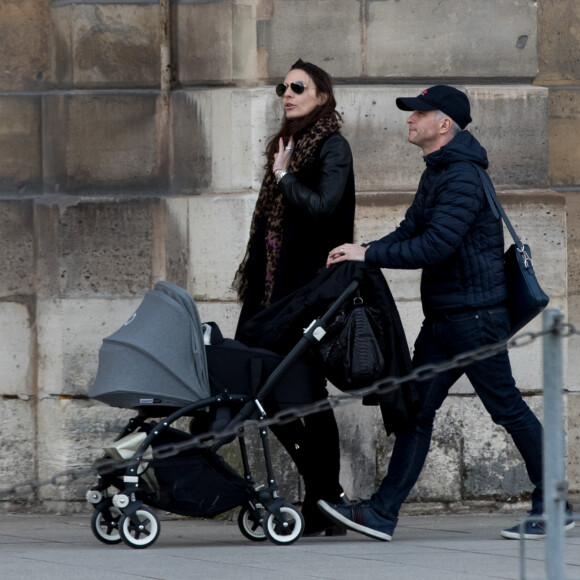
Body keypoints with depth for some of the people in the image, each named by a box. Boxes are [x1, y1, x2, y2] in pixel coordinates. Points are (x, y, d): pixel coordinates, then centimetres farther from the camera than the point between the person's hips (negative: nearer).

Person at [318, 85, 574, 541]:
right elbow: (411, 232, 16)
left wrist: (370, 255, -20)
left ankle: (554, 508, 7)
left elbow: (436, 245, -25)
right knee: (417, 408, 5)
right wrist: (360, 254, 0)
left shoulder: (462, 178, -17)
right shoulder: (437, 175, 16)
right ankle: (383, 514, 3)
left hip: (475, 314, -10)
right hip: (444, 315, 10)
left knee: (507, 408, -3)